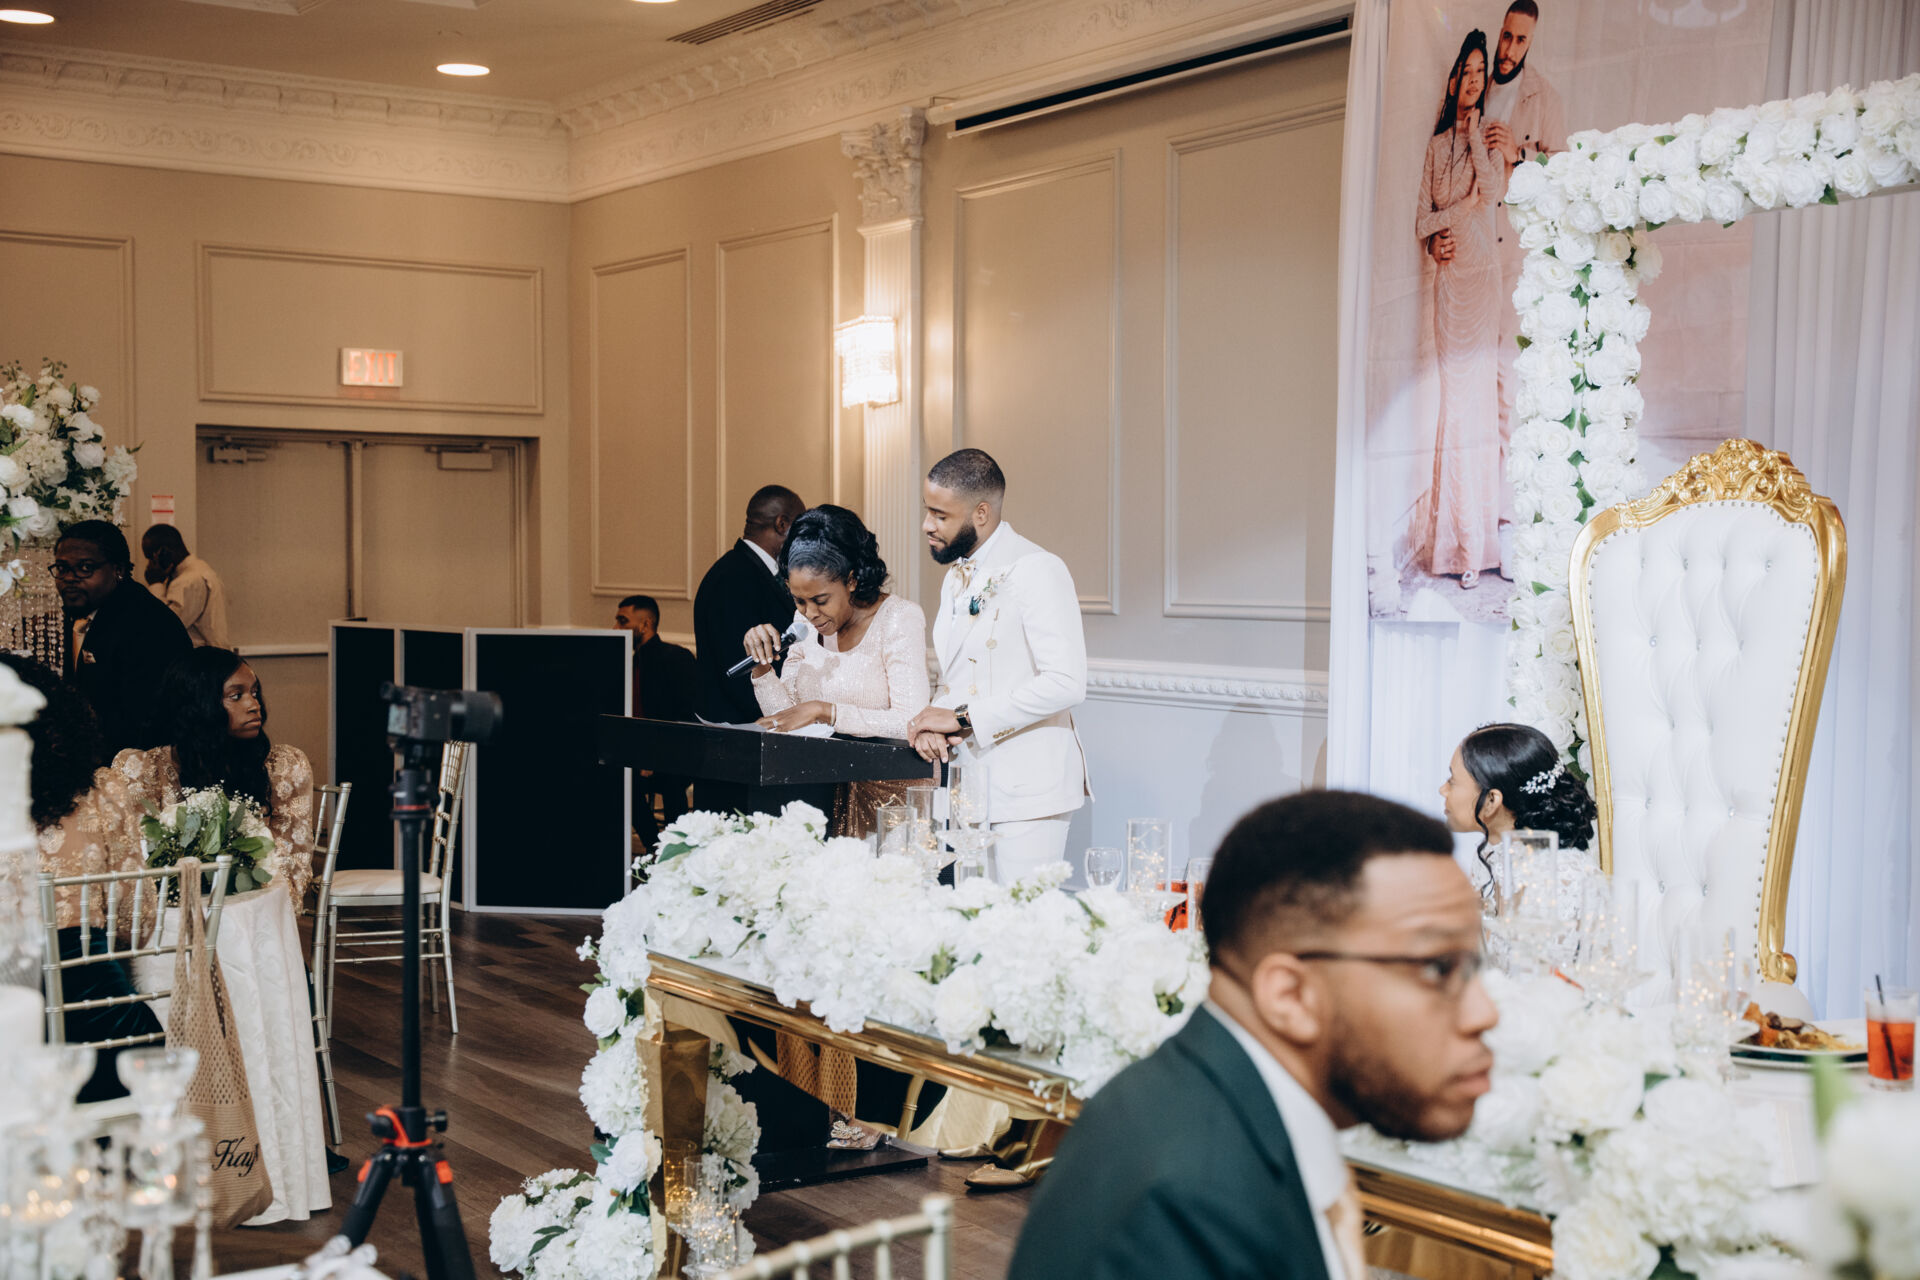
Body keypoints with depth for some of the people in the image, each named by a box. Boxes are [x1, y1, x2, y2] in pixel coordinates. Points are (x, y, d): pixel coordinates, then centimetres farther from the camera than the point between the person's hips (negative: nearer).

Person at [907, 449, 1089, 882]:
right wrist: (933, 722, 1)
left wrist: (962, 717, -17)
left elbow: (1065, 683, -22)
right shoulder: (956, 577, 16)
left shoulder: (1037, 571, -12)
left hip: (1027, 793, -8)